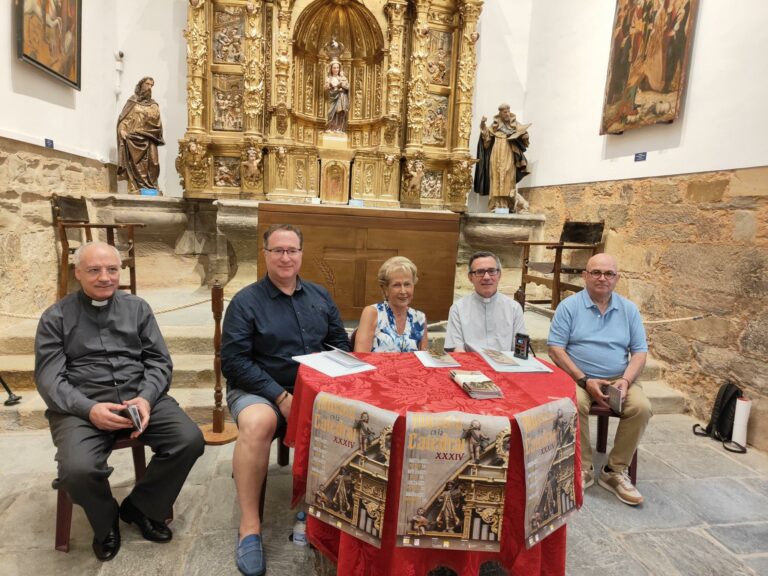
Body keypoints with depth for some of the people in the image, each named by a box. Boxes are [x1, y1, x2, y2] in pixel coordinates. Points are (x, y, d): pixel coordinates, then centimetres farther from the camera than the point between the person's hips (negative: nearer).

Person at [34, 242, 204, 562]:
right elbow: (49, 378, -2)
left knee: (190, 440, -20)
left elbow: (159, 361, 7)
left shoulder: (137, 308, 12)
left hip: (140, 396, 2)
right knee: (76, 470, -30)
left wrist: (146, 398, -13)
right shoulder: (56, 317, 7)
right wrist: (89, 409, -20)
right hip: (82, 405, -2)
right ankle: (106, 521, 6)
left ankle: (141, 507, 8)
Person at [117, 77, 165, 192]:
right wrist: (123, 131, -12)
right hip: (134, 137, -3)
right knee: (136, 163, -11)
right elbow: (124, 118, 3)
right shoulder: (132, 101, 12)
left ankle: (151, 187, -8)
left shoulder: (154, 105, 20)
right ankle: (135, 188, -14)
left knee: (151, 163, -8)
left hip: (149, 139, 3)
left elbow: (158, 122, 13)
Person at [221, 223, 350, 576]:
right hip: (259, 390, -3)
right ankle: (249, 527, -19)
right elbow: (234, 361, -11)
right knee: (257, 424, -36)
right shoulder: (245, 301, -4)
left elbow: (341, 344, 11)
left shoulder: (320, 296, 10)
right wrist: (281, 396, -19)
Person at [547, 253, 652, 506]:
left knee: (642, 407, -24)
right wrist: (585, 380, -16)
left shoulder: (629, 309, 9)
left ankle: (615, 471, -6)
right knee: (575, 405, -33)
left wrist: (625, 380, -12)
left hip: (618, 379, 4)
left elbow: (640, 351, 7)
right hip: (578, 378, -3)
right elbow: (556, 348, -7)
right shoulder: (569, 306, -2)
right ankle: (583, 469, -12)